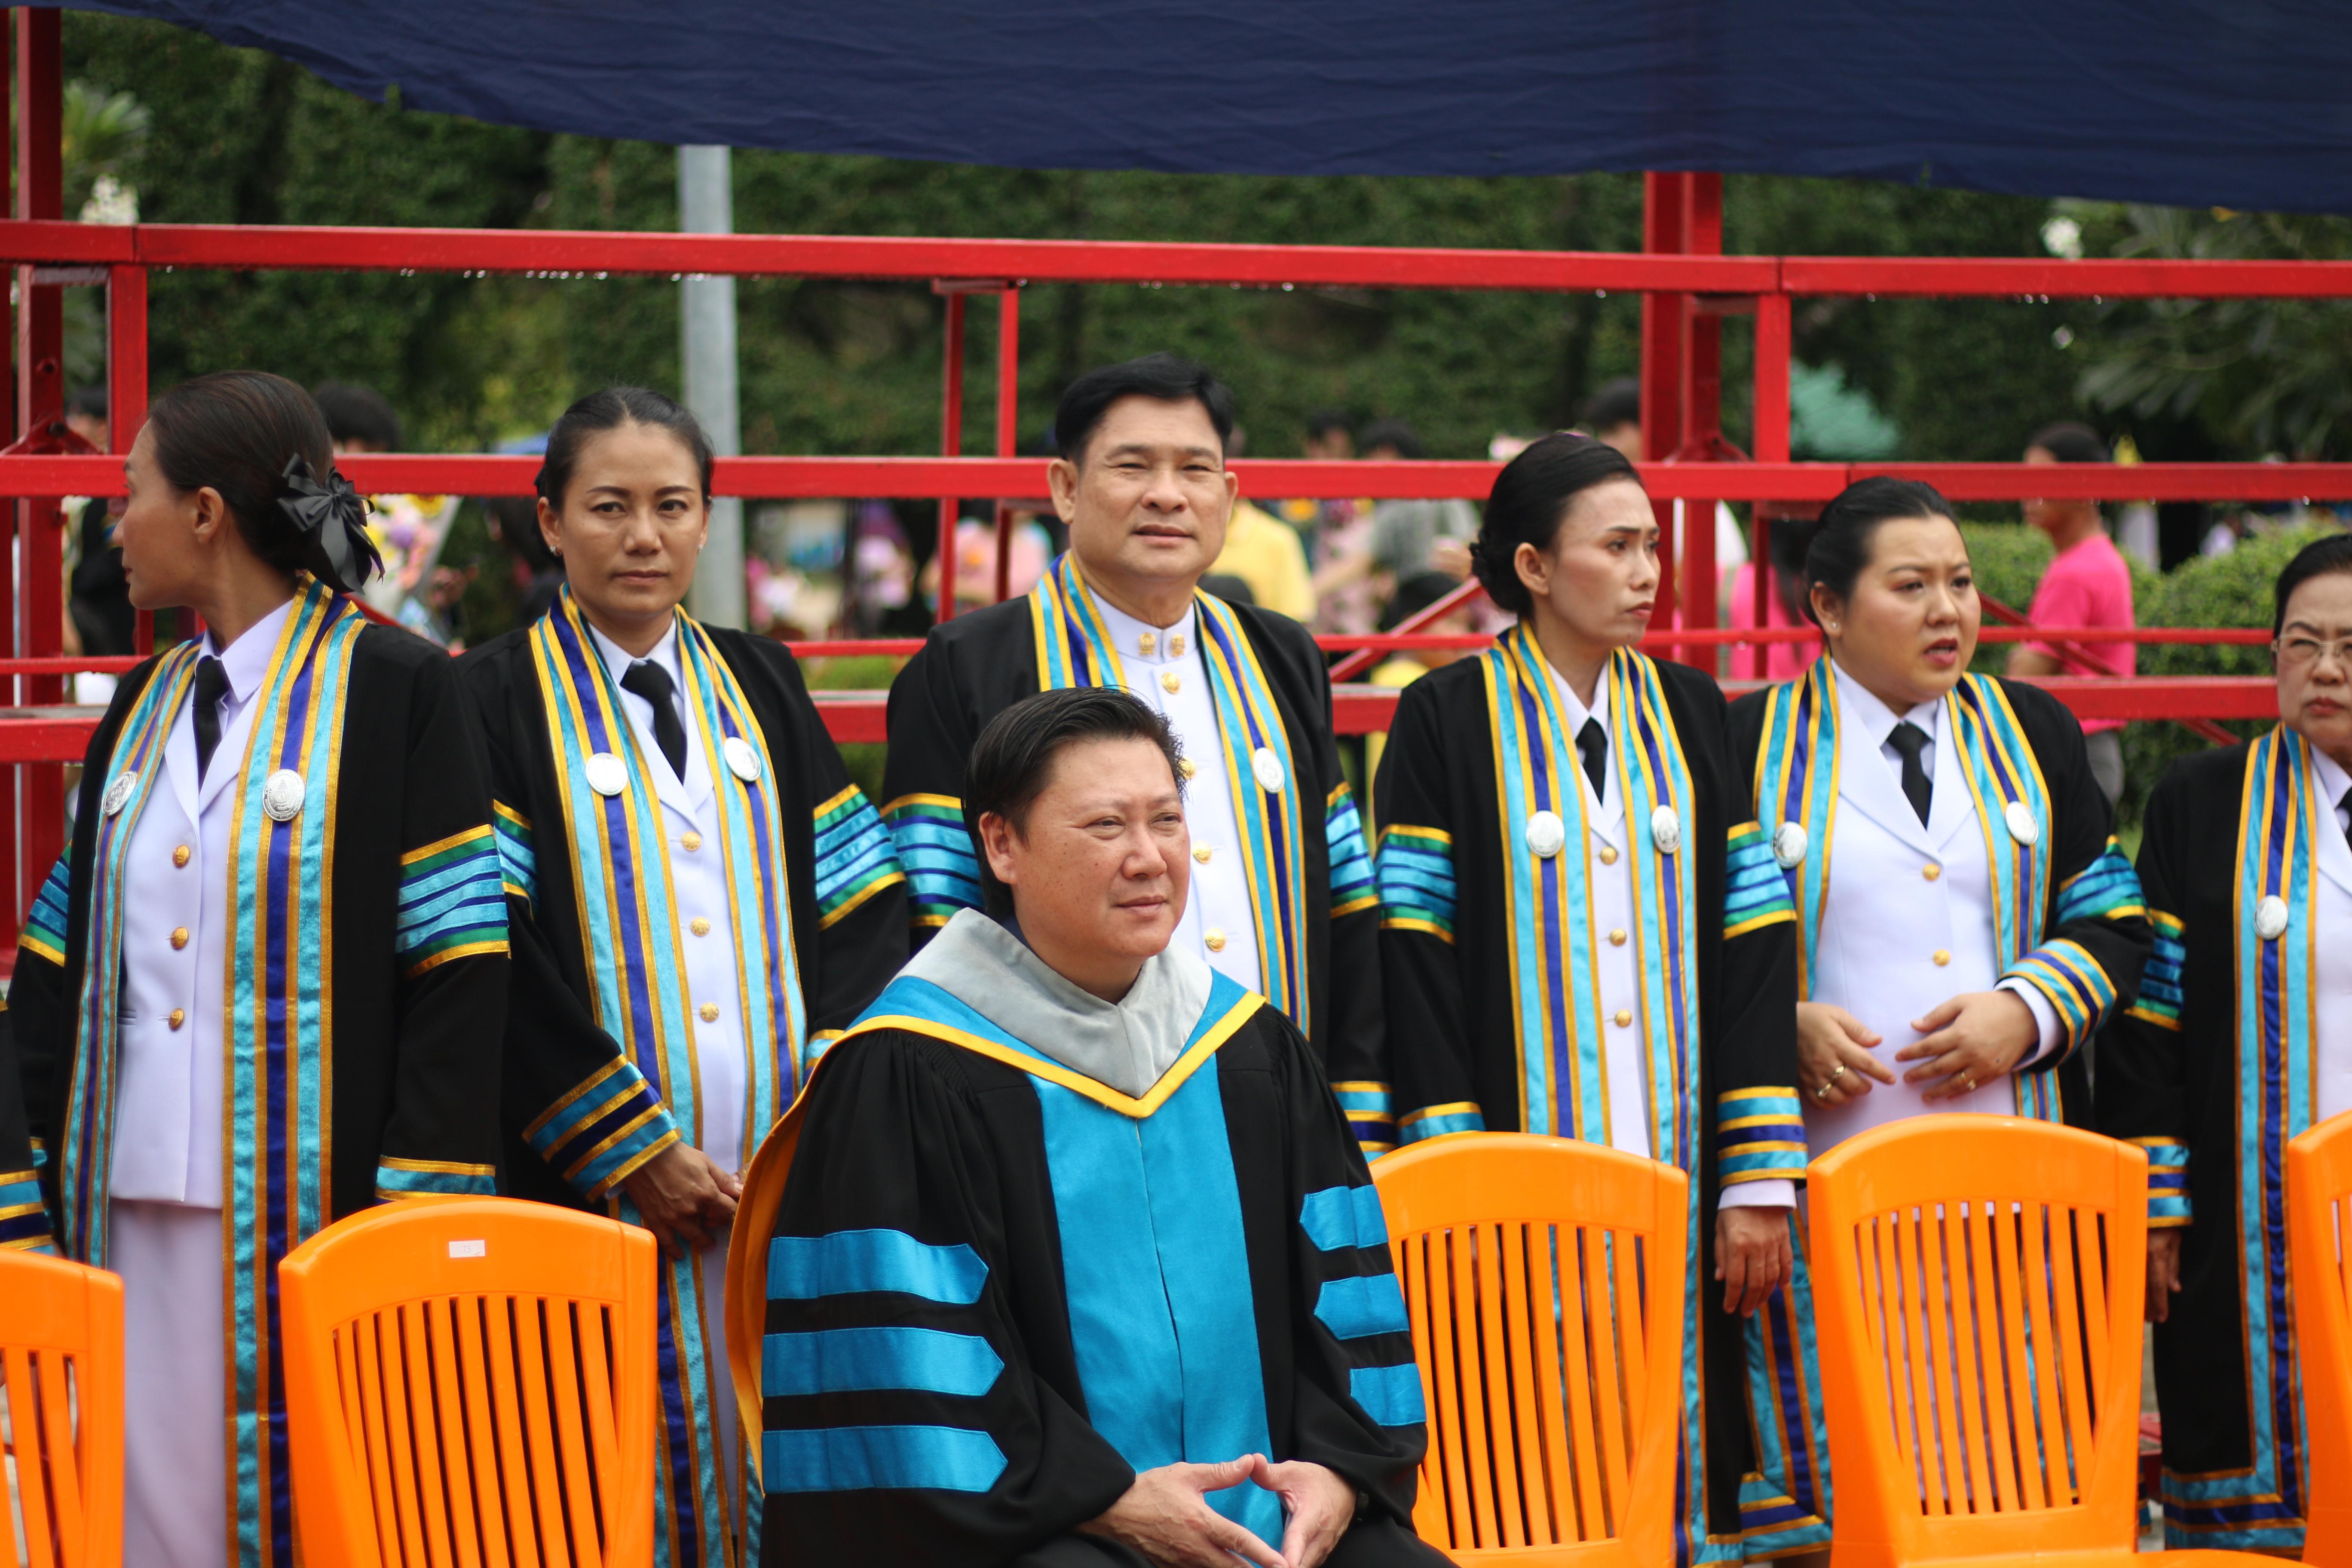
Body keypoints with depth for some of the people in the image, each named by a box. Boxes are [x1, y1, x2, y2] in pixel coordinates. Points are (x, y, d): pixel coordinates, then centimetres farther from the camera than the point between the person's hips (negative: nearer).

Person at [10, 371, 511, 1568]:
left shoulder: (392, 688, -4)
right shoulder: (145, 707, 15)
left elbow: (459, 963, -9)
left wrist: (420, 1204, -16)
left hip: (309, 1203, -6)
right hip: (136, 1211, 6)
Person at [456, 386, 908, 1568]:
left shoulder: (761, 687, 16)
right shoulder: (498, 703, 1)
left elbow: (863, 916, 10)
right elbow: (494, 970, -8)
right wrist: (630, 1149, -13)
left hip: (784, 1197, 4)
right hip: (591, 1194, -4)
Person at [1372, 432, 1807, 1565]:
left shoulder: (1690, 714, 11)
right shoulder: (1449, 721, 0)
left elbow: (1754, 952, 7)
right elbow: (1417, 965, -5)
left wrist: (1758, 1176, -1)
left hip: (1676, 1172, 4)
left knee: (1677, 1455, 2)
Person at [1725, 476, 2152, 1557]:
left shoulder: (2032, 732, 14)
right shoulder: (1750, 746, 4)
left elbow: (2112, 923, 14)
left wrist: (2026, 1012, -4)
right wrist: (1783, 1023, -11)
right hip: (1823, 1168, -3)